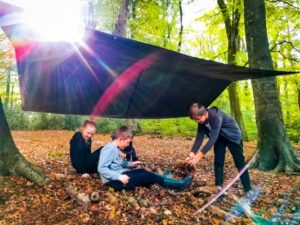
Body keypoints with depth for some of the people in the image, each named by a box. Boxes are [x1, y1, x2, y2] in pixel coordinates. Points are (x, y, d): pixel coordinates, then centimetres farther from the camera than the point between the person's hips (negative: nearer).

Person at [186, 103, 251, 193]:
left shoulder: (216, 116, -41)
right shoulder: (202, 120, -18)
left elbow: (212, 139, -45)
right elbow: (199, 137, -18)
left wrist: (200, 155, -50)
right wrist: (192, 154, -30)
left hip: (233, 136, -6)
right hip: (220, 137, 6)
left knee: (239, 162, 0)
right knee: (218, 161, 0)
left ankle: (248, 190, 10)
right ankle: (219, 187, 9)